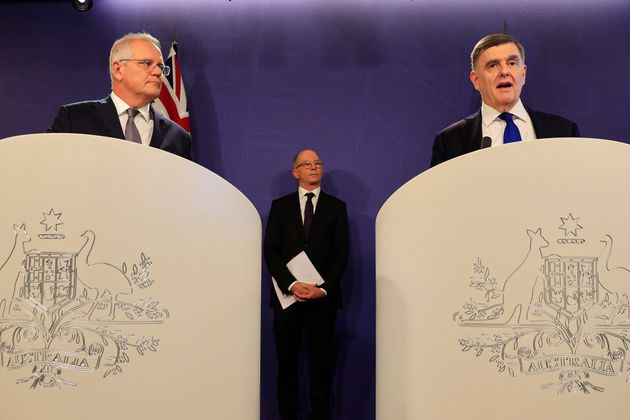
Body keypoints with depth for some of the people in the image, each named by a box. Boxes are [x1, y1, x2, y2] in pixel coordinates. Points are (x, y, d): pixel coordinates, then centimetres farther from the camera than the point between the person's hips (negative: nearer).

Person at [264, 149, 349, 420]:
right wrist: (291, 284, -12)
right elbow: (271, 251, 2)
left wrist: (324, 289, -10)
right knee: (286, 365, 6)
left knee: (321, 366, 4)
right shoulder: (280, 206, 10)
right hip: (287, 296, 1)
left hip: (323, 298, 0)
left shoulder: (336, 207, 10)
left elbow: (341, 254, 3)